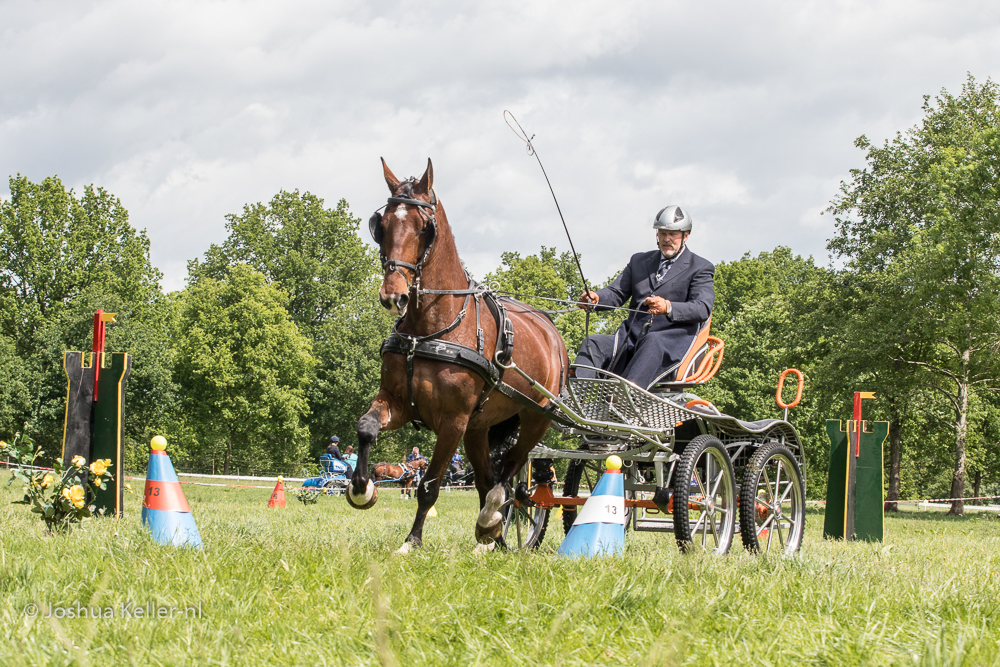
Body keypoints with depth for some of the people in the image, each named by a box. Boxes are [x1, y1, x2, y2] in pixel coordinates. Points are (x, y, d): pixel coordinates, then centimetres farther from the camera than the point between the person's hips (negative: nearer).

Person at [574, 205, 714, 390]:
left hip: (673, 340, -5)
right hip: (632, 337, 5)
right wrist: (596, 298, -11)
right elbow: (617, 292, 15)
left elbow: (703, 308, -9)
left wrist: (669, 308, -29)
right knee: (593, 343, -21)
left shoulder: (701, 268, 8)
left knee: (652, 342, -39)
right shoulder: (639, 261, 24)